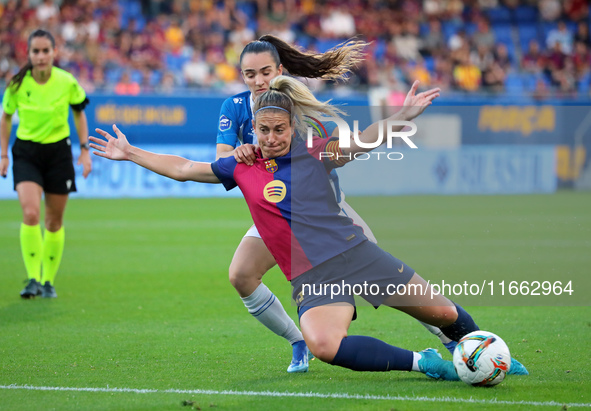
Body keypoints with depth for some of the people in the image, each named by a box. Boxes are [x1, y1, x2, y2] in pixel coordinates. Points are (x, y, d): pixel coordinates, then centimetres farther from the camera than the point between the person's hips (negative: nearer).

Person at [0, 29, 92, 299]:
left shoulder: (67, 82, -10)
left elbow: (79, 114, 8)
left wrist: (85, 150, 5)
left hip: (58, 151, 1)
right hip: (26, 152, -1)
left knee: (54, 221, 7)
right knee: (30, 214, -20)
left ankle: (49, 280, 22)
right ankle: (33, 279, -13)